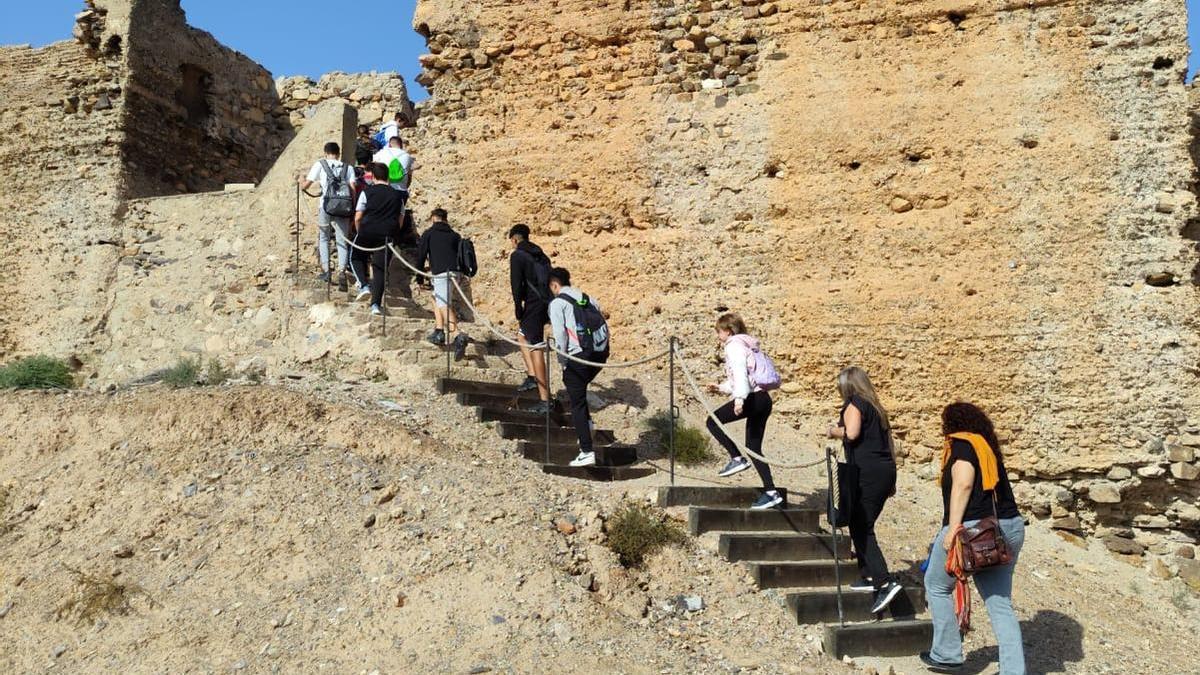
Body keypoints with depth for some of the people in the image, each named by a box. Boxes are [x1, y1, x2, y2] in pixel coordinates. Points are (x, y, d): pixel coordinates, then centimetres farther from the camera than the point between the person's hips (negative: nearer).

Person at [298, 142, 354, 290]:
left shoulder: (320, 164, 8)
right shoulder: (348, 167, 13)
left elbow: (305, 186, 8)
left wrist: (302, 181, 30)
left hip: (325, 206, -1)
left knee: (323, 238, 19)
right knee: (342, 242, 5)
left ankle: (325, 271, 14)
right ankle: (341, 272, -14)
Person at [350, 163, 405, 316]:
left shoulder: (367, 192, 1)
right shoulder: (397, 196, 11)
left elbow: (357, 218, 0)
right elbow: (400, 221, 12)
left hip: (367, 233, -2)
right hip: (388, 236, 2)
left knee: (356, 258, 22)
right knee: (380, 269, 5)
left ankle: (363, 286, 2)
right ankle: (376, 304, -2)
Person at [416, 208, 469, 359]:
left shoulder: (428, 233, 10)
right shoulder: (454, 235, 23)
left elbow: (421, 255, 5)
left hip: (440, 273, -6)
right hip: (454, 272, 6)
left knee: (444, 305, -15)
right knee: (436, 298, 26)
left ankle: (458, 336, -35)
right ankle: (439, 331, 18)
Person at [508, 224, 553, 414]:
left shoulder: (517, 256, -4)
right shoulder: (541, 255, 20)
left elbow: (517, 284, -11)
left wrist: (519, 310, -3)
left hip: (534, 305, -8)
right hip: (548, 304, 8)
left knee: (535, 349, -5)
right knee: (522, 336, 27)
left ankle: (545, 399, -6)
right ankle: (533, 377, 17)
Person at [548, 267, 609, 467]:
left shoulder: (557, 303, -1)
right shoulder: (587, 298, 18)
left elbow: (560, 335, -9)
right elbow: (604, 325, 14)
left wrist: (563, 362, -1)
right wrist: (604, 351, 18)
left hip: (578, 356, -6)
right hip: (600, 353, 6)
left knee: (577, 403, 1)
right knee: (579, 389, 31)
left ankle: (587, 452, -2)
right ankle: (586, 422, 20)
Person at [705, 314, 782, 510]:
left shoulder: (734, 346, -2)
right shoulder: (746, 345, 26)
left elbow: (740, 373, -18)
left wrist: (739, 397, -29)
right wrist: (721, 387, 35)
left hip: (753, 398, -10)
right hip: (762, 399, 10)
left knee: (713, 422, -3)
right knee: (754, 448, 8)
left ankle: (737, 458, -9)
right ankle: (771, 492, 4)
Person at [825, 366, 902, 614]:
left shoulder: (854, 403, -3)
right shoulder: (876, 407, 22)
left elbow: (851, 433, -21)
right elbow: (888, 442, 22)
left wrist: (835, 431, 0)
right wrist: (891, 481, 26)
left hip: (867, 472, -9)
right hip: (885, 470, 9)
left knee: (861, 529, -8)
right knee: (861, 526, 17)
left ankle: (886, 582, -16)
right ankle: (869, 575, 21)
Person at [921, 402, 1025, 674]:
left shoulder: (961, 443, -2)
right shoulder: (988, 447, 20)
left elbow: (963, 483, -16)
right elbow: (1000, 489, 17)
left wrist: (953, 527, -20)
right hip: (1010, 528, 7)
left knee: (937, 586, 14)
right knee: (1001, 604, 8)